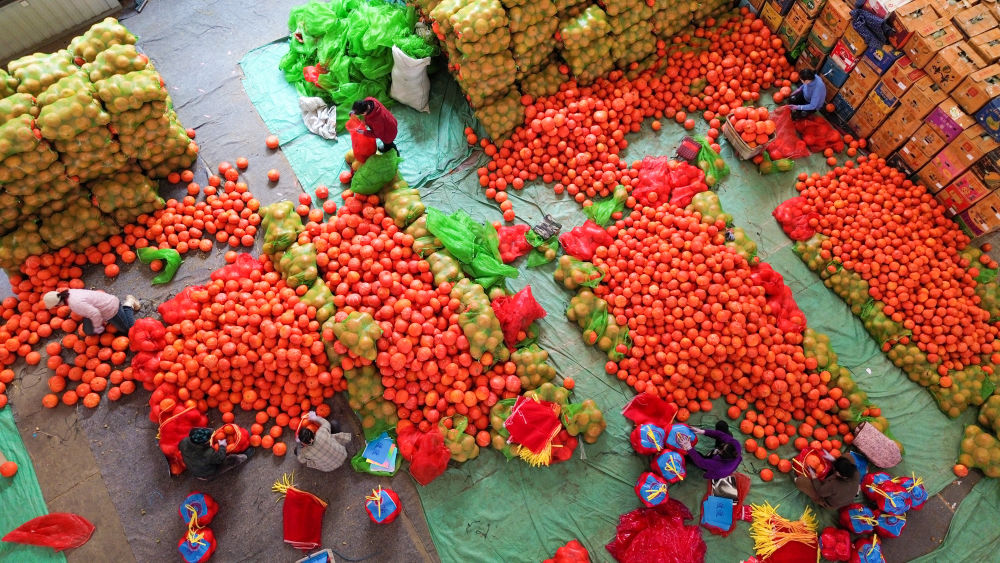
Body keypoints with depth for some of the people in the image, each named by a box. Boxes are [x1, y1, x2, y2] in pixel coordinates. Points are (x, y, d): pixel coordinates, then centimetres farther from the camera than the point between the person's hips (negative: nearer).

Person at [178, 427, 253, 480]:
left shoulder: (184, 442, -31)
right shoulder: (209, 454, -46)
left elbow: (179, 447, -3)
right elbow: (220, 458, -24)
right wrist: (222, 446, -9)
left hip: (192, 470, 6)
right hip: (207, 475, -6)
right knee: (233, 459, 1)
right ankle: (245, 456, 31)